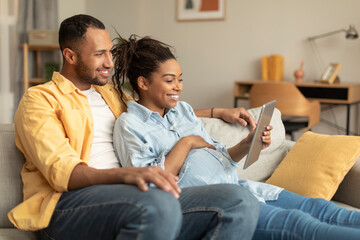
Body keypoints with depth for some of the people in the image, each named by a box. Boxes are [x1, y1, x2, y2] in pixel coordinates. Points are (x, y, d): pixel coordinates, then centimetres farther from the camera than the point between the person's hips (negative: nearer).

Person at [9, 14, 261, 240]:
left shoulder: (111, 95, 29)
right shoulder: (39, 100, 6)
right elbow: (62, 172, -11)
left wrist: (218, 112, 34)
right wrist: (126, 174, -28)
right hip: (69, 203, -7)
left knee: (241, 202, -18)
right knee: (157, 205, -42)